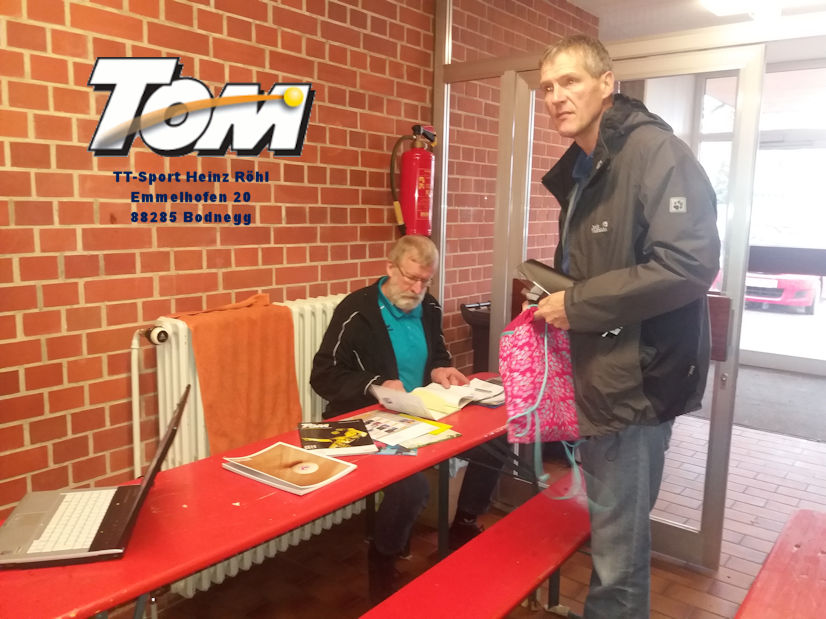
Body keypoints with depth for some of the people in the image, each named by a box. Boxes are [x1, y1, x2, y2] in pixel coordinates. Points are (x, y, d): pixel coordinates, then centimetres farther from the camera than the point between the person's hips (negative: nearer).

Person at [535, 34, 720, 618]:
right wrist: (557, 298, 6)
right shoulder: (580, 170, 13)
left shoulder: (657, 151, -15)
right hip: (599, 378, 9)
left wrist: (577, 306, -20)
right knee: (610, 532, 23)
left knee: (618, 550, 3)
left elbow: (691, 264, -26)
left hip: (637, 380, -9)